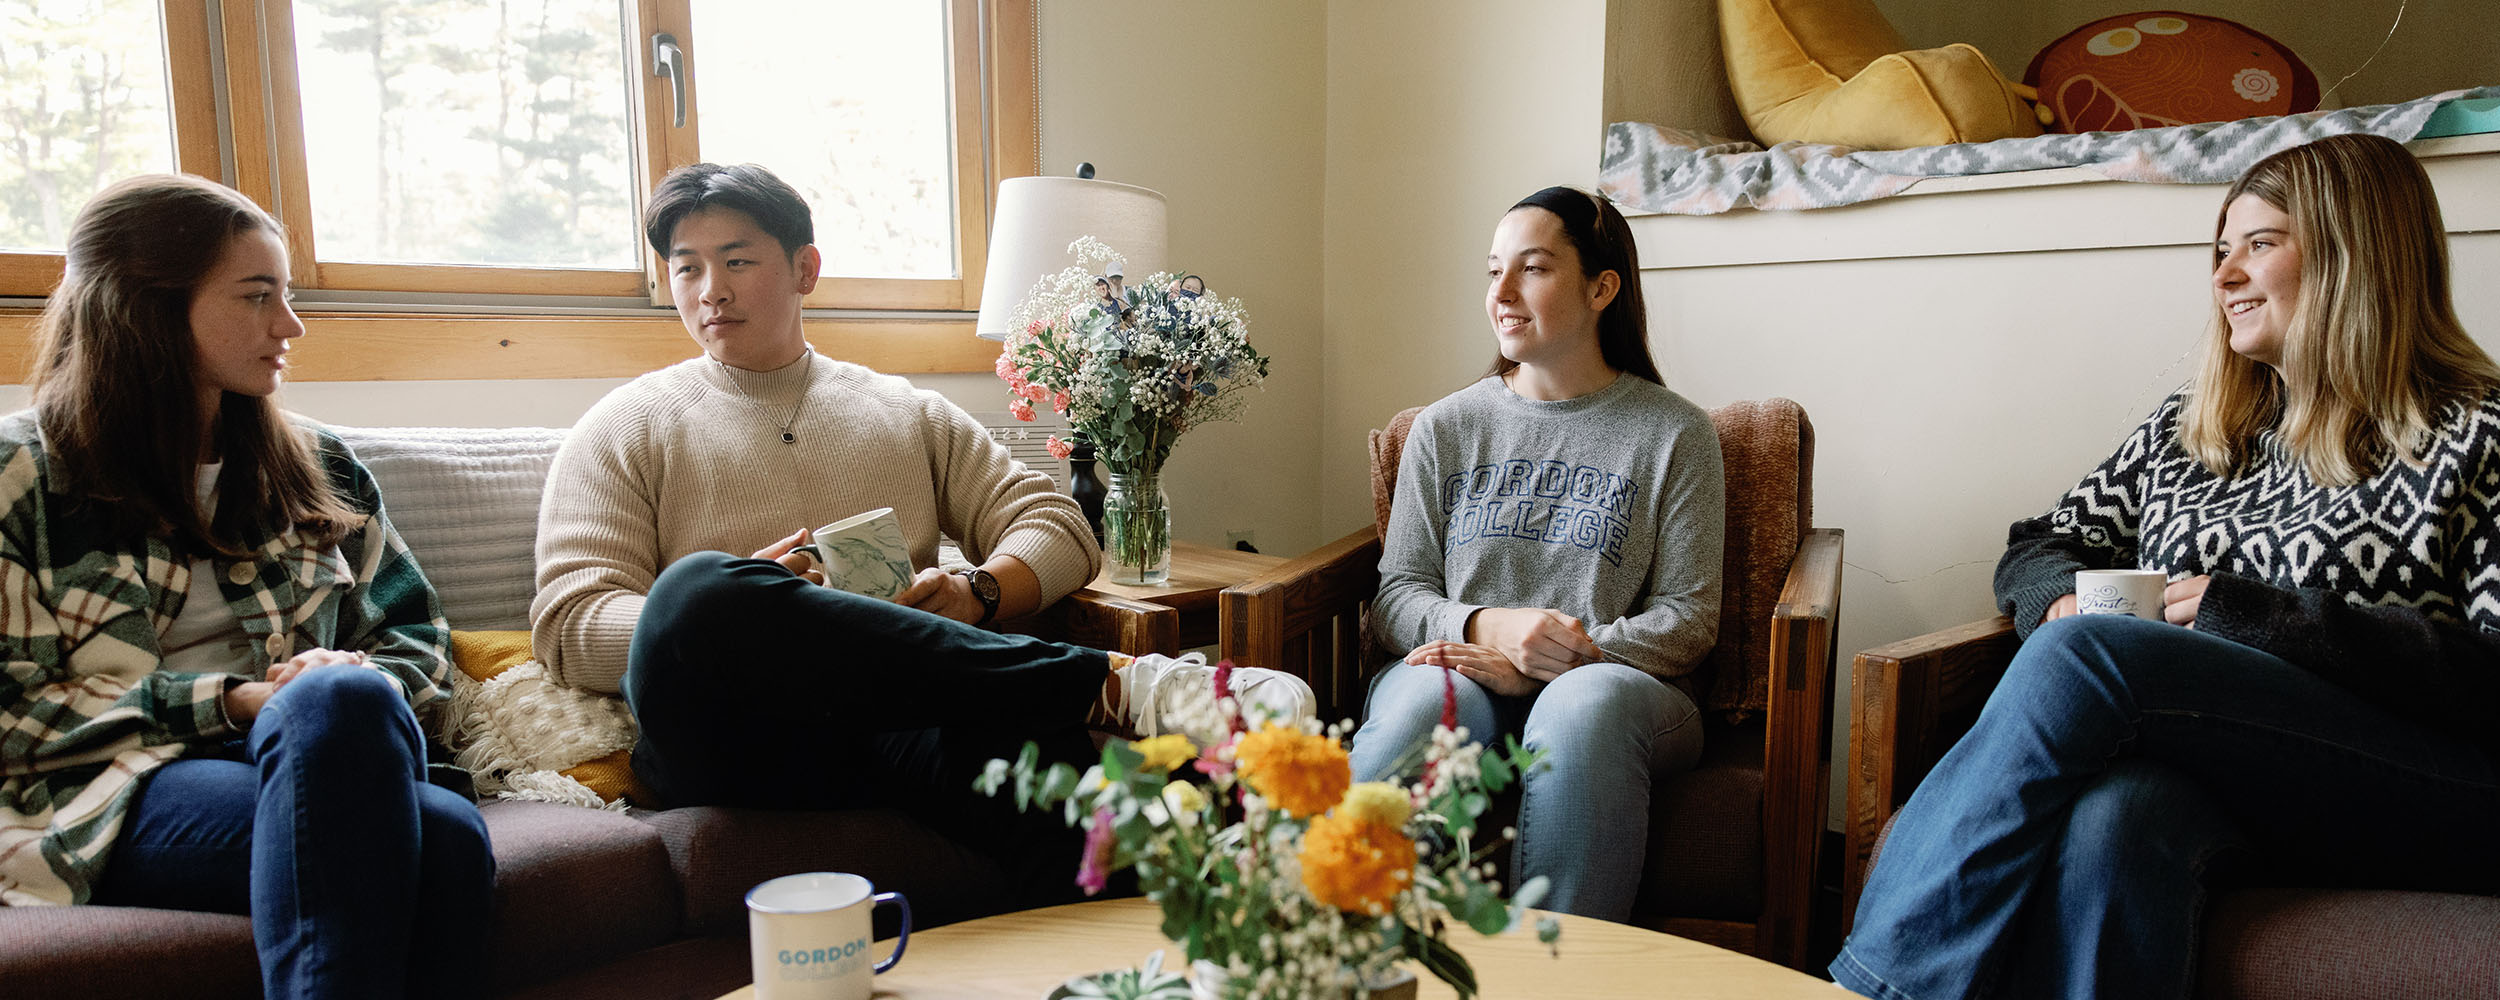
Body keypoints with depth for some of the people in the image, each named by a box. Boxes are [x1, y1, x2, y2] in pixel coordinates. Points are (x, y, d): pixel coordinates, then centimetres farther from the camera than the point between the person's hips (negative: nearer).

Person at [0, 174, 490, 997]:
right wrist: (224, 704, -10)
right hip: (117, 799, -3)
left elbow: (419, 644, 21)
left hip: (306, 765, 4)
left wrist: (347, 687, -3)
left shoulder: (316, 467, 21)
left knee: (446, 832, -37)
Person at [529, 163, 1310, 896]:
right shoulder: (626, 430, 17)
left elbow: (1060, 531, 17)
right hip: (732, 739, 0)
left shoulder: (910, 413, 24)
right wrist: (728, 612, -14)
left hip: (903, 729, 0)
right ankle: (1110, 682, -35)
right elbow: (569, 627, 5)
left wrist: (975, 593, -6)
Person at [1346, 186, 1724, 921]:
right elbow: (1398, 593, 11)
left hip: (1608, 679, -1)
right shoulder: (1446, 427, 15)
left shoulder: (1674, 433, 9)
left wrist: (1546, 660, -13)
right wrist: (1487, 627, -12)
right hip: (1457, 668, 1)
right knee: (1427, 699, -35)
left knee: (1586, 706, -37)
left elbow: (1688, 620, 3)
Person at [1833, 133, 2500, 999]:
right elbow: (2036, 548, 23)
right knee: (2113, 819, -35)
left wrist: (2252, 614, -15)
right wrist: (2061, 599, -1)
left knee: (2086, 654, -30)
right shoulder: (2185, 428, 21)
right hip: (2198, 765, 4)